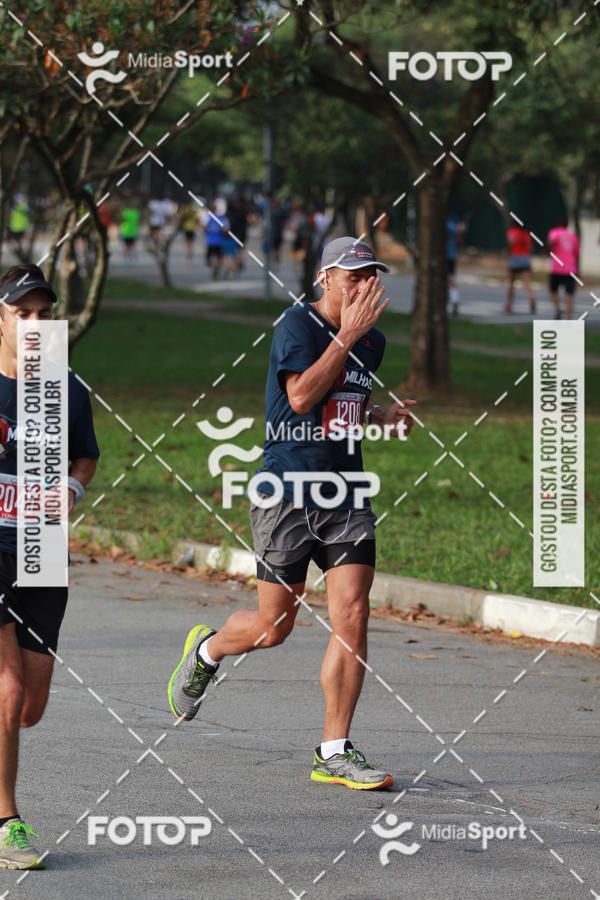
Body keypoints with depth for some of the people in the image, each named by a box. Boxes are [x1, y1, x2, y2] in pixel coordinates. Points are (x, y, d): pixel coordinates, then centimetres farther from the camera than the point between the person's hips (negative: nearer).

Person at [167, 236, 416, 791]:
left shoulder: (373, 341, 13)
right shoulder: (297, 326, -9)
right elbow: (301, 397, -24)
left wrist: (383, 416, 9)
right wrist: (347, 334, -23)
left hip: (346, 496, 6)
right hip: (286, 495, -6)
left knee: (352, 617, -7)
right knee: (274, 625, 3)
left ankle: (334, 753, -2)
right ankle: (206, 651, 37)